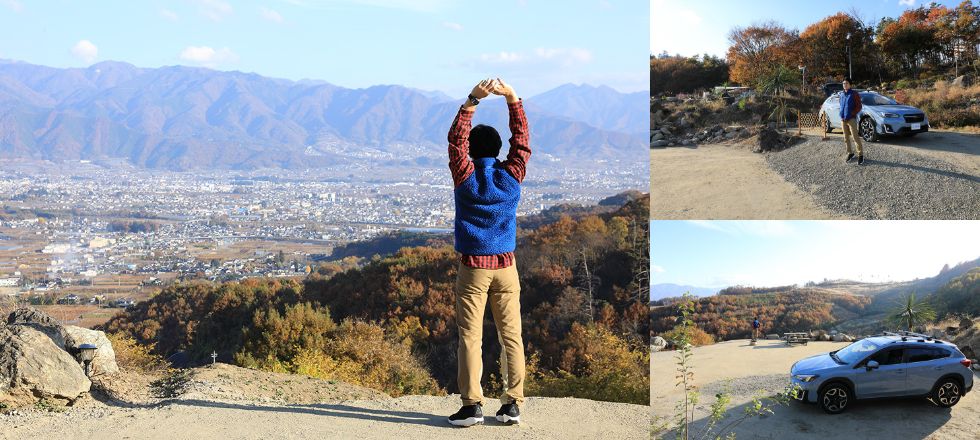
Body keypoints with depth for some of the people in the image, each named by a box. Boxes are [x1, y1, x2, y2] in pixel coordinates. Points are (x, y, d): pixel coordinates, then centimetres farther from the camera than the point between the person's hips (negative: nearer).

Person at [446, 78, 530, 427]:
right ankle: (512, 404, 3)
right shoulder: (511, 175, -1)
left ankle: (472, 405, -4)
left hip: (473, 267, -2)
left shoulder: (465, 176, -5)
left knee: (470, 337, -1)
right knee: (511, 336, 4)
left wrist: (472, 100, -6)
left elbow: (456, 138, -2)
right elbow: (522, 140, 7)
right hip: (505, 266, 2)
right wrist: (512, 99, 3)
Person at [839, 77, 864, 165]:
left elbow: (859, 107, -7)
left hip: (851, 119, -6)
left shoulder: (854, 93, -5)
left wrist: (851, 115, -14)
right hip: (843, 119, 6)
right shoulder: (842, 94, 12)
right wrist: (841, 115, 7)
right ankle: (850, 153, 21)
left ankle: (861, 155, -5)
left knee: (855, 137, -9)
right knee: (846, 138, 9)